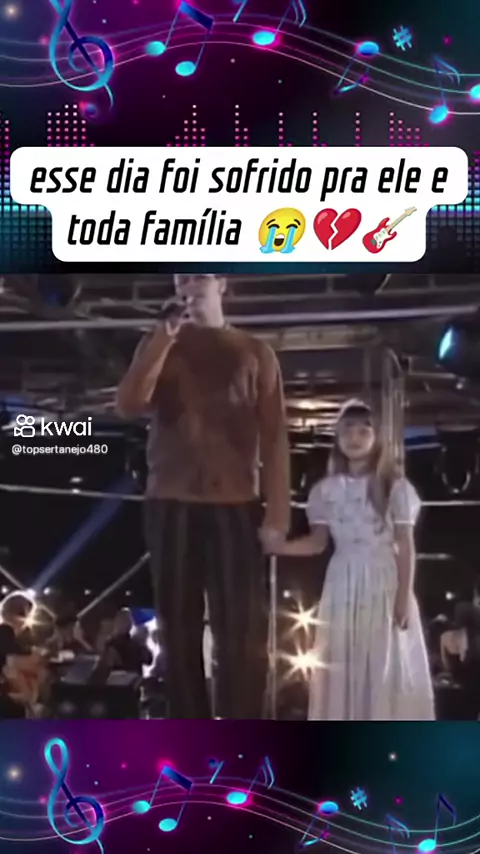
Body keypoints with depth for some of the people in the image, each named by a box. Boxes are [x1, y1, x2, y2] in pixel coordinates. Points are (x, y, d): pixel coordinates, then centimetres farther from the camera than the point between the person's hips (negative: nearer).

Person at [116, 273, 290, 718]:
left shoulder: (254, 353, 9)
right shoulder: (158, 344, 14)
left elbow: (274, 436, 3)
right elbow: (128, 405, -2)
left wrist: (277, 511, -6)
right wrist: (163, 343, -11)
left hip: (234, 504, -1)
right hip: (170, 503, 2)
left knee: (242, 632, -5)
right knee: (179, 629, 2)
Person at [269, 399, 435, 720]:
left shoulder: (395, 486, -2)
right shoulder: (326, 490, 6)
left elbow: (406, 546, -3)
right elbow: (317, 542, 7)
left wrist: (404, 596, -8)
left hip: (383, 582, -3)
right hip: (343, 584, 3)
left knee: (386, 664, -2)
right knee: (342, 666, 3)